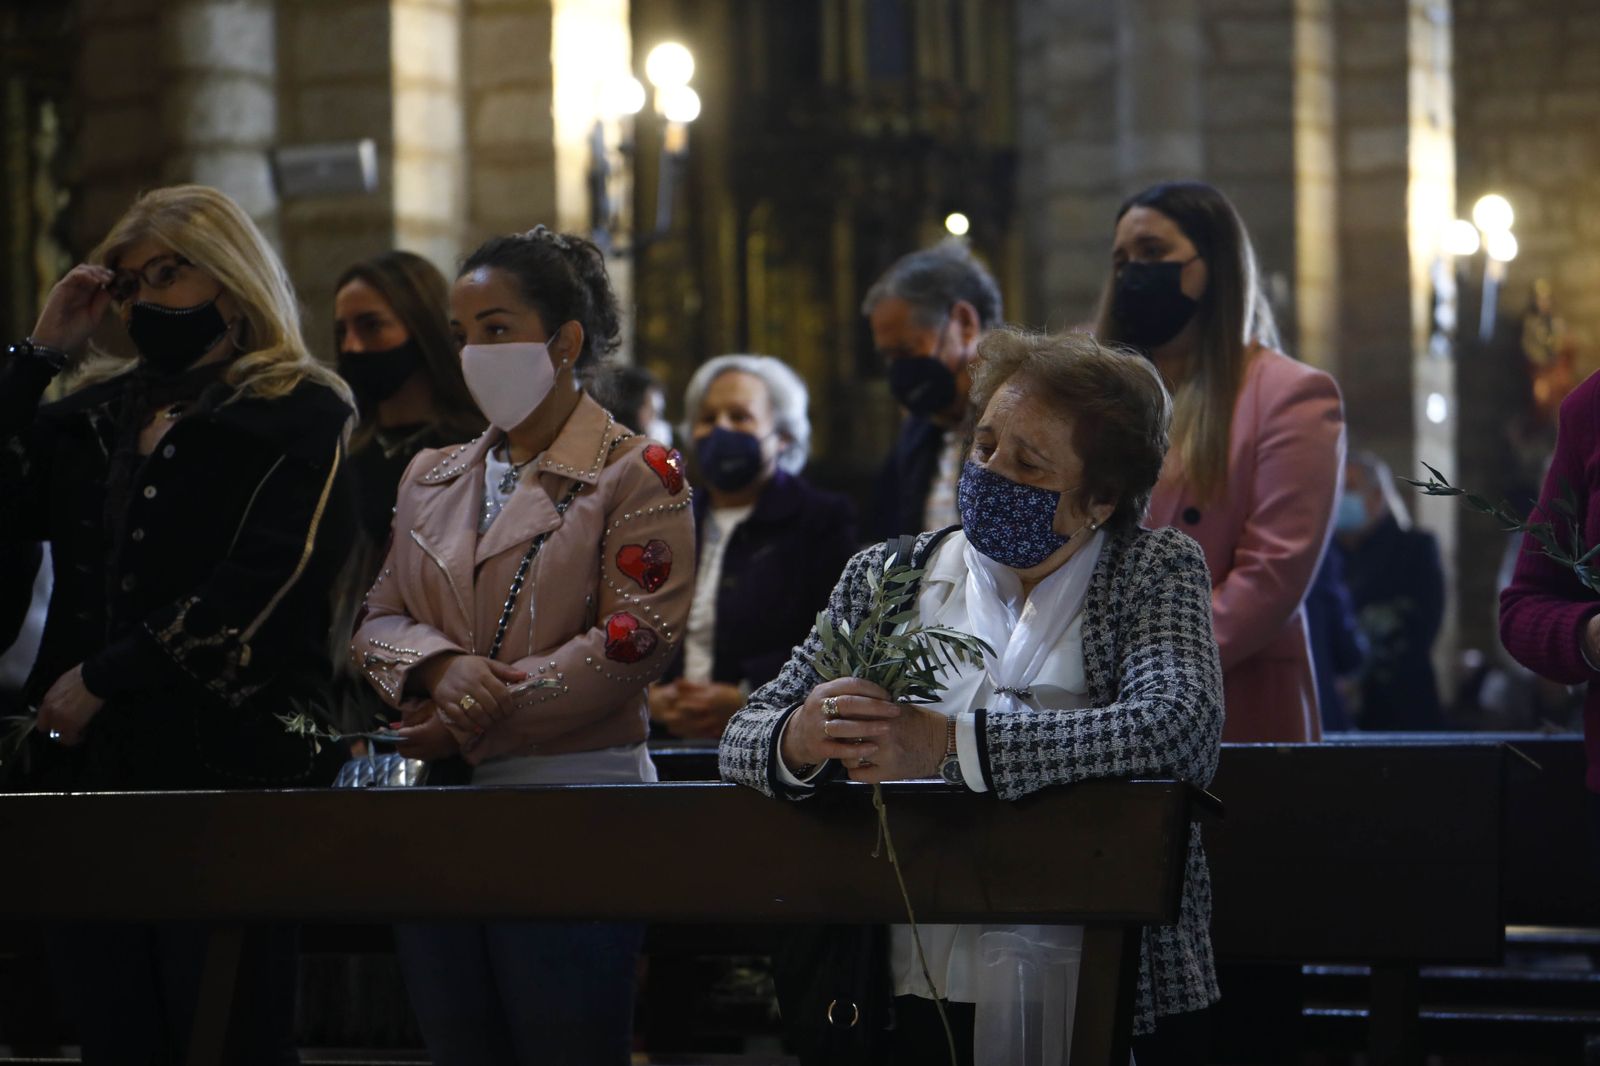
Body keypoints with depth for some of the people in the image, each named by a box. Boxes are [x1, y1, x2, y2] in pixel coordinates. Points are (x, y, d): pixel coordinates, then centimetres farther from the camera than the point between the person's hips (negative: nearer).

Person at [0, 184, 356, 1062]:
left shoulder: (302, 417, -1)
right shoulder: (99, 412, 18)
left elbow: (260, 585, -12)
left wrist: (104, 677, -12)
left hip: (225, 768, -6)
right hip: (90, 766, 6)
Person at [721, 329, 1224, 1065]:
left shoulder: (1156, 571, 7)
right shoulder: (885, 577, 16)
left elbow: (1182, 730, -12)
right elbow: (744, 738, 13)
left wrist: (948, 744, -18)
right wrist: (799, 739, -13)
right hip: (922, 998, 6)